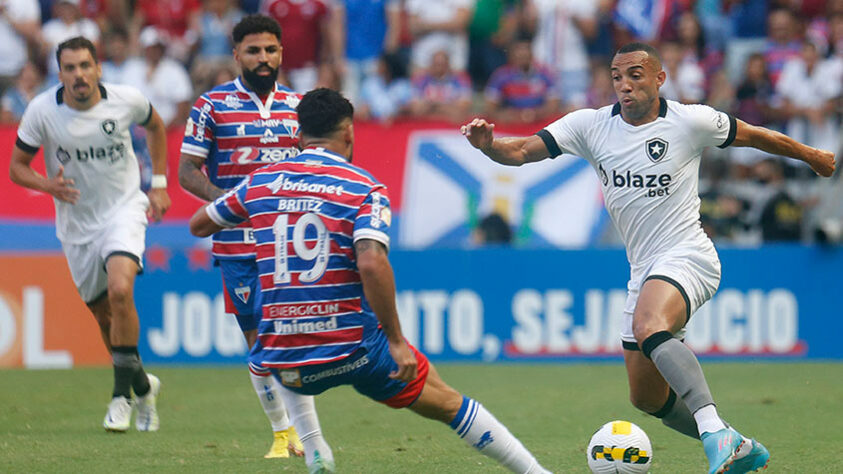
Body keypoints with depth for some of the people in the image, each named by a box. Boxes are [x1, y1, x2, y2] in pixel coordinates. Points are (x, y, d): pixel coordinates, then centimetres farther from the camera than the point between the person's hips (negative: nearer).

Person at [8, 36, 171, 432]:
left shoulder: (127, 100, -11)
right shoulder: (42, 111, -13)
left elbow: (155, 126, 12)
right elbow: (17, 166, -4)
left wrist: (159, 184, 7)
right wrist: (48, 185, -25)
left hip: (123, 209, -2)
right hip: (76, 225, 2)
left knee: (120, 291, -26)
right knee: (104, 316, 10)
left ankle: (122, 393, -14)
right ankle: (142, 386, 35)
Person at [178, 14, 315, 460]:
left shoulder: (297, 105, 11)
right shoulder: (212, 106, 0)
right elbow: (187, 170, -1)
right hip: (239, 245, -2)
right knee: (260, 341, 1)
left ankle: (305, 431, 5)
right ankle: (281, 432, 16)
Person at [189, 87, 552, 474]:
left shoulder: (260, 181, 6)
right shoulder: (364, 189, -5)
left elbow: (198, 225, 19)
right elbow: (371, 263, -22)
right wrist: (396, 340, -18)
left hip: (284, 363, 3)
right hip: (353, 351, -3)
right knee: (445, 402, 15)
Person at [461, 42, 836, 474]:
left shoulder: (692, 122, -5)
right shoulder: (590, 126, 3)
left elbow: (753, 136, 11)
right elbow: (523, 150, -6)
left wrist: (812, 156, 24)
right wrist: (488, 144, -28)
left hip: (686, 257, -7)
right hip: (643, 271, 7)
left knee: (648, 328, -38)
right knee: (647, 398, 8)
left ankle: (716, 431, -46)